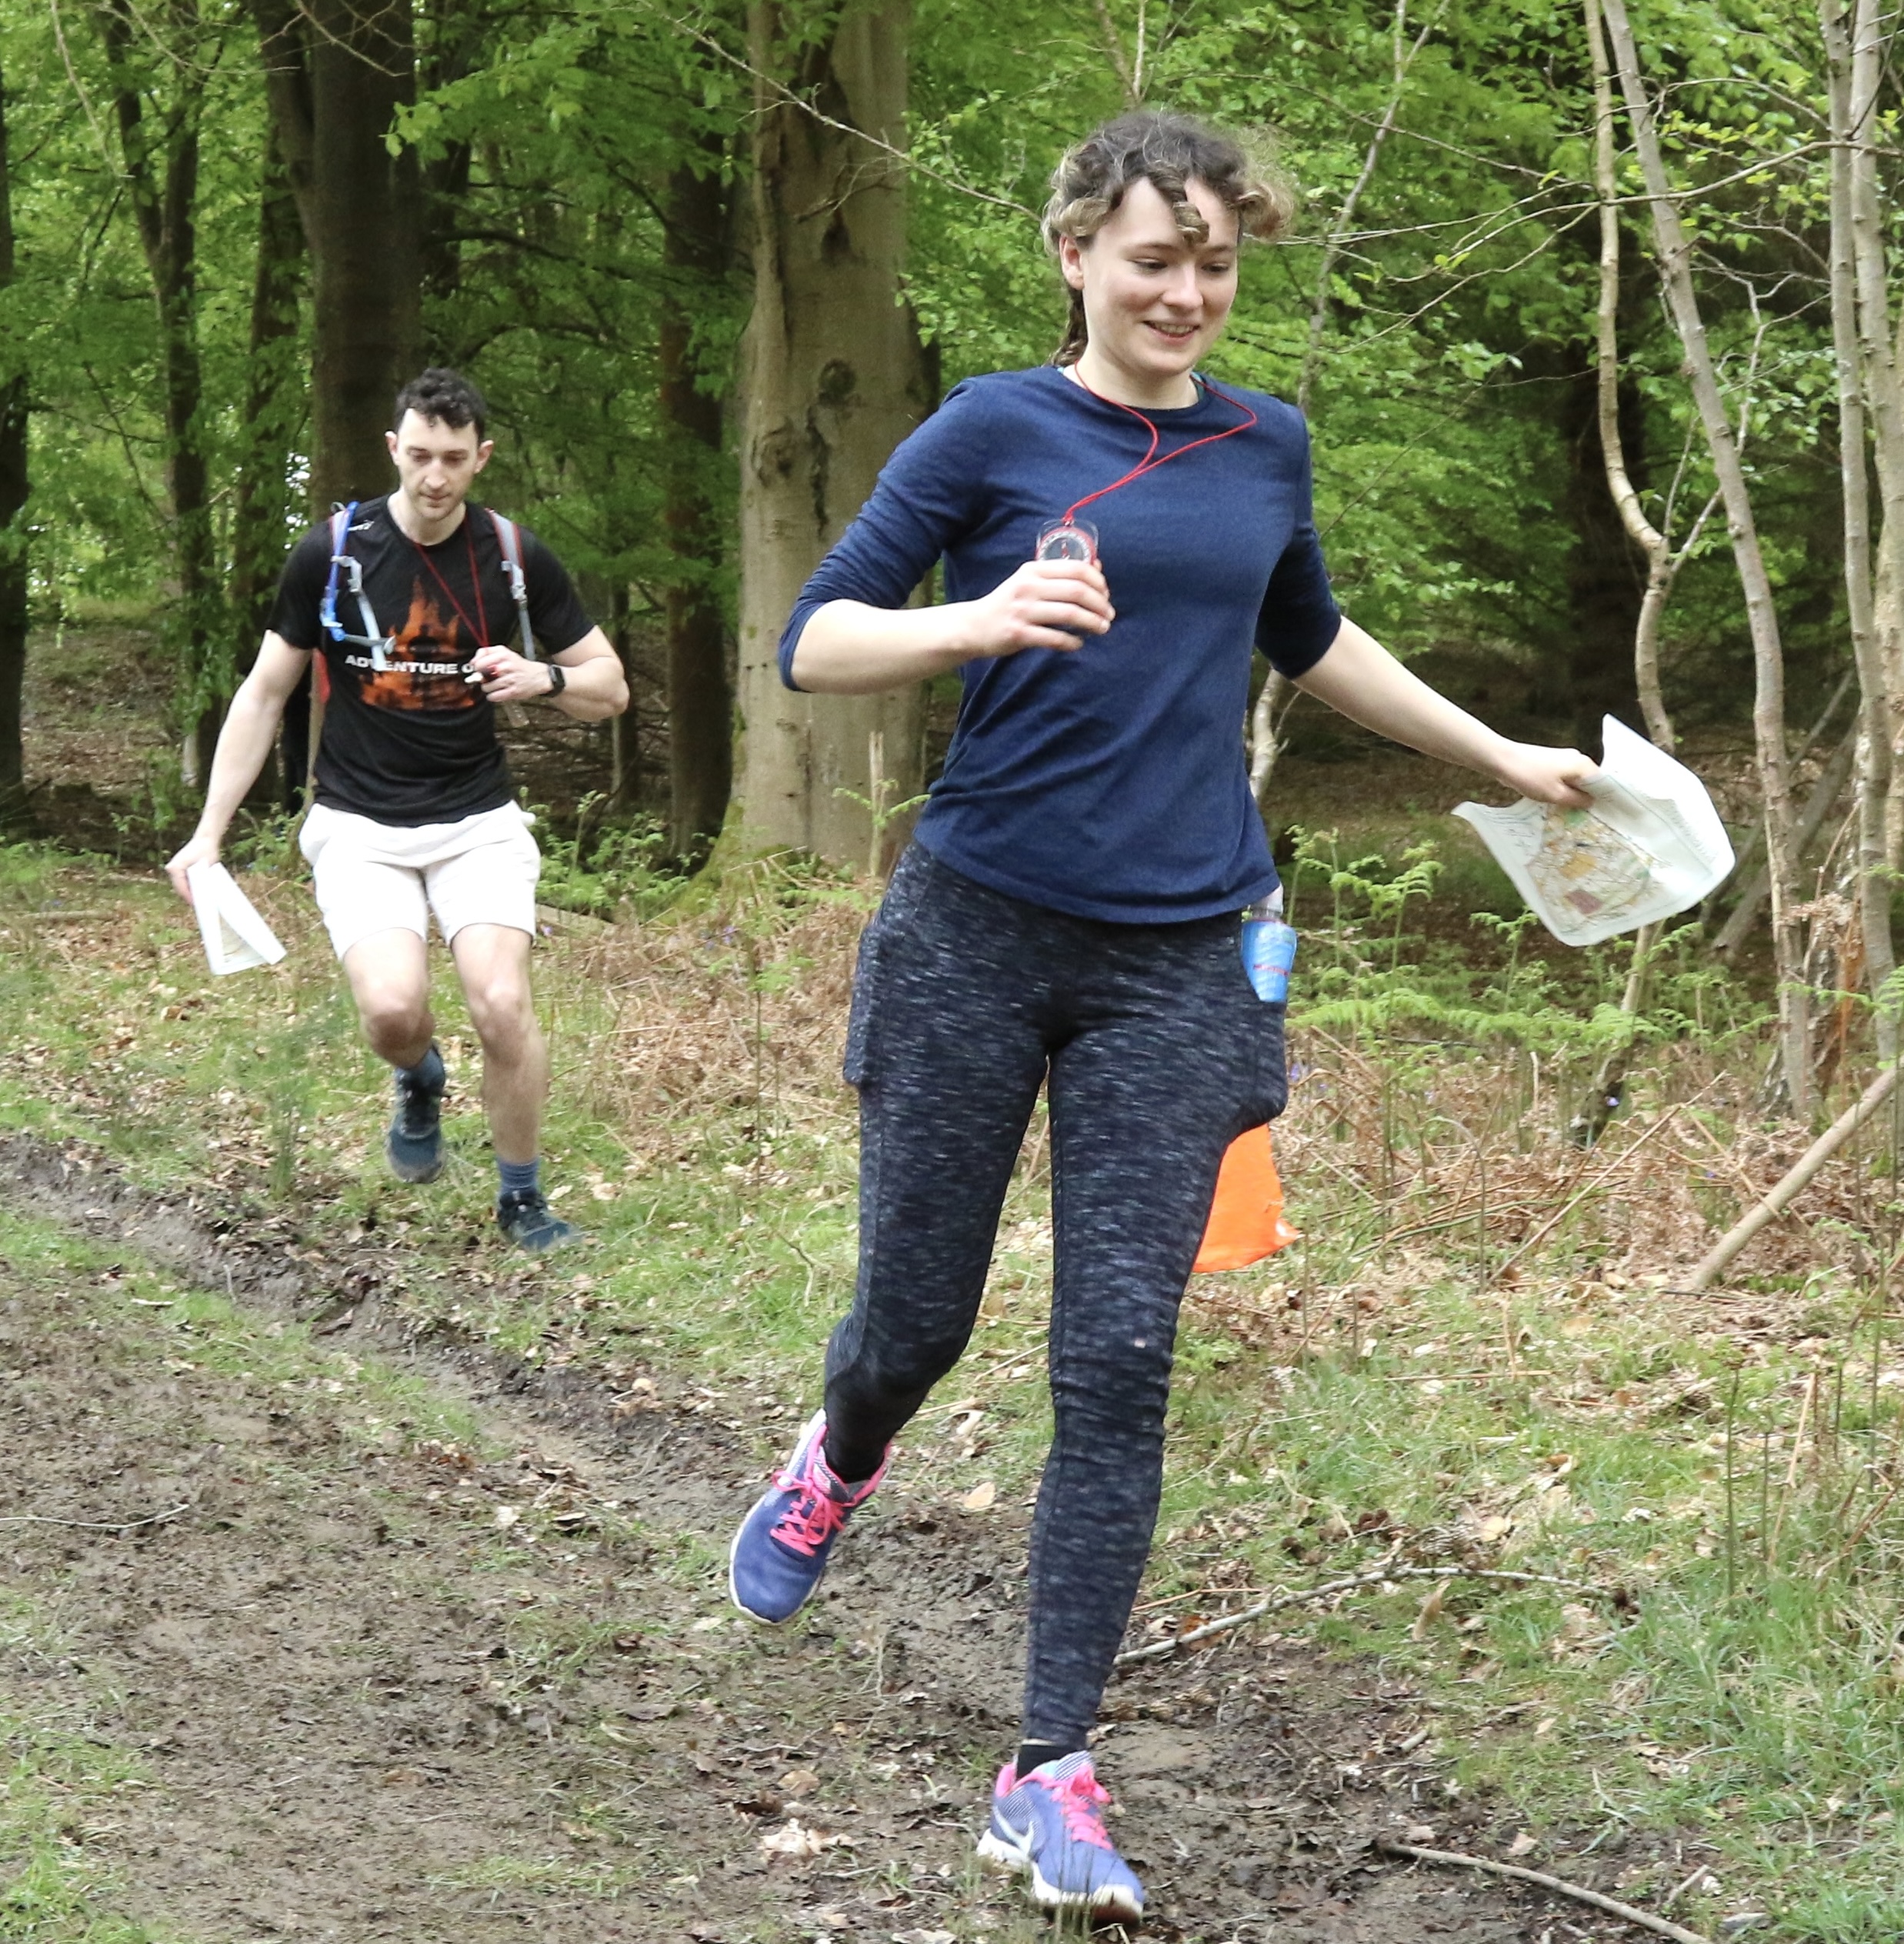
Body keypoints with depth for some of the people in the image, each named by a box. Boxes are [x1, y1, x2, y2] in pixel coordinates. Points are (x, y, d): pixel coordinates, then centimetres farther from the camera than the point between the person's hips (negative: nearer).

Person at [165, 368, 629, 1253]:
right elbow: (263, 693, 1)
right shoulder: (331, 553, -7)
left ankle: (522, 1201, 4)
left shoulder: (517, 557, -4)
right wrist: (208, 832, -4)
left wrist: (545, 679, -19)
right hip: (360, 825, -1)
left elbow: (610, 688, 4)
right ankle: (420, 1082, 16)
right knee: (393, 1009, -22)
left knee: (502, 1004, -19)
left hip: (477, 820, 1)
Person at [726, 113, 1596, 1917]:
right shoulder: (996, 429, -3)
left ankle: (1050, 1773, 1)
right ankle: (838, 1460, 46)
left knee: (1118, 1365, -4)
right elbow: (811, 643, -6)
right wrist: (982, 621, -24)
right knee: (917, 1312, 8)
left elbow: (1308, 640, 29)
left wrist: (1498, 756, 36)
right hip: (977, 939, -2)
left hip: (1172, 966, 2)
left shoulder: (1266, 445, 10)